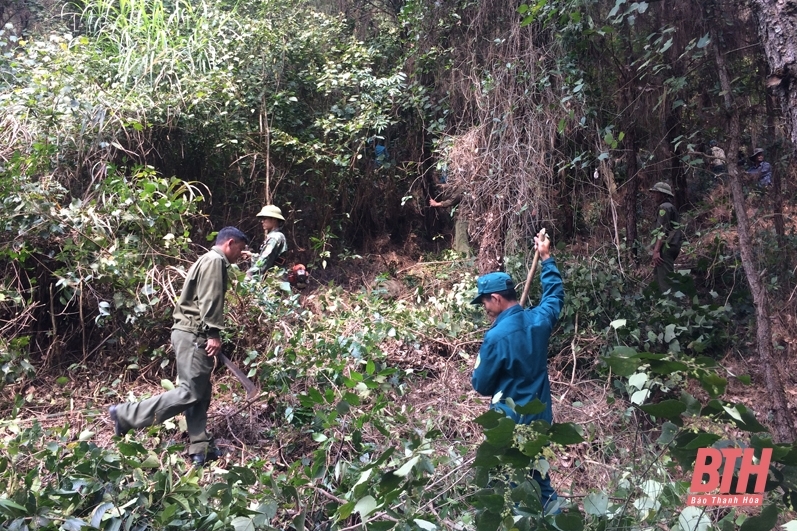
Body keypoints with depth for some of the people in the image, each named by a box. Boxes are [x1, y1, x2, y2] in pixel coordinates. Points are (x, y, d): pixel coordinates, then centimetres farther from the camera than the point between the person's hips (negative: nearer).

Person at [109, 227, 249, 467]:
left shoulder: (209, 261, 24)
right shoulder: (215, 261, -8)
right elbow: (209, 301, -18)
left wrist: (209, 335, 20)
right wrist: (214, 334, -19)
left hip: (194, 334, 11)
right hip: (193, 334, -11)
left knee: (200, 394, 9)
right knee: (189, 392, -11)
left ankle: (201, 449, 10)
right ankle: (126, 415, -6)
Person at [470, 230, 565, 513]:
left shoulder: (497, 336, -23)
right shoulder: (539, 320, -5)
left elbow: (482, 385, -12)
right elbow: (555, 294, 18)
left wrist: (478, 369, 9)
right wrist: (546, 259, 25)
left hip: (510, 423, -6)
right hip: (541, 418, 7)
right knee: (539, 478, 22)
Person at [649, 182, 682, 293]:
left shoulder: (664, 207, -10)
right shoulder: (670, 206, 21)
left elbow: (662, 230, -19)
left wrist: (656, 250, -24)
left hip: (666, 246, -11)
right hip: (670, 245, 11)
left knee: (664, 277, -12)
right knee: (658, 273, 17)